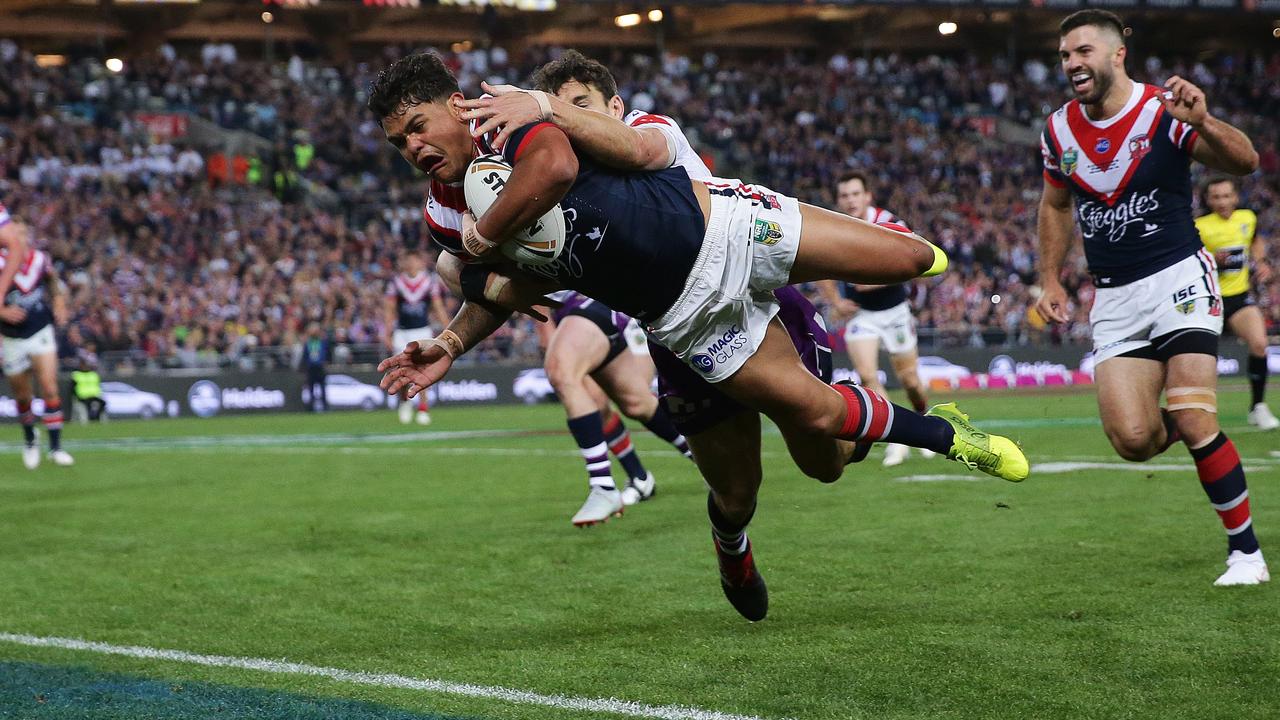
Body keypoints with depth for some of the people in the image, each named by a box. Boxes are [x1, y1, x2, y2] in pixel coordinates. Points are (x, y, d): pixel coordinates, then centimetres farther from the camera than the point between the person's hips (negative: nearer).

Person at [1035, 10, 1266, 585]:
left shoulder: (1163, 112, -11)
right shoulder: (1059, 131, 5)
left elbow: (1245, 162, -22)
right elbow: (1055, 206, 22)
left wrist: (1201, 122, -40)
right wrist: (1050, 280, 15)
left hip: (1179, 279, -4)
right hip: (1114, 299, 4)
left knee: (1193, 420, -17)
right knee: (1133, 440, -10)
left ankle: (1245, 552, -2)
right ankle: (1191, 423, 26)